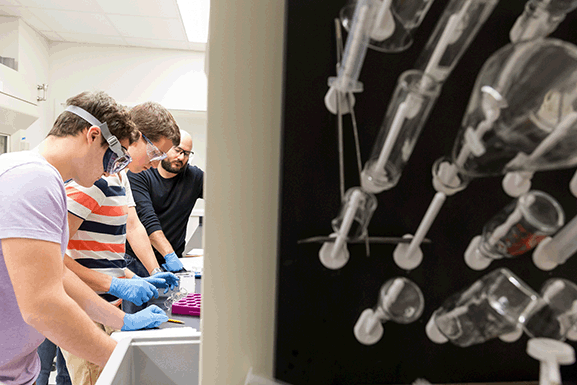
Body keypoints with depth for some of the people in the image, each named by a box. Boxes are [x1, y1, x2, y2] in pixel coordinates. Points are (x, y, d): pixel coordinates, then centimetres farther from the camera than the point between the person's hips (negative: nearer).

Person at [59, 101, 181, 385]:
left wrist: (155, 274, 8)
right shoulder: (93, 178, -22)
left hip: (111, 306, 9)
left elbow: (133, 225, 16)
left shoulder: (121, 176, 11)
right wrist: (116, 285, -25)